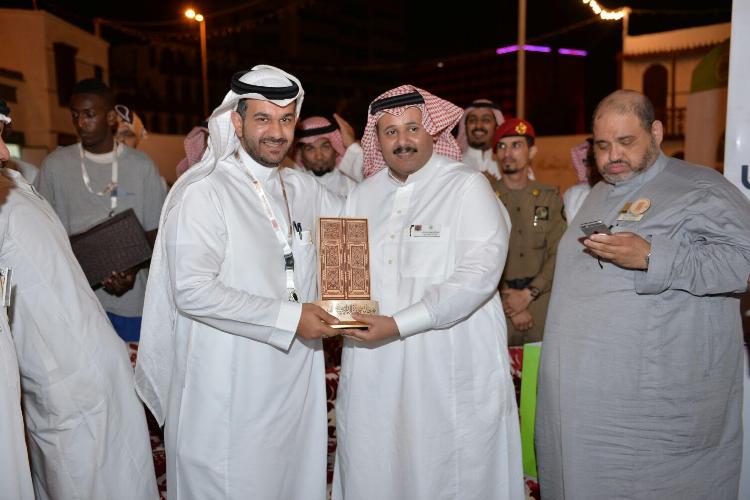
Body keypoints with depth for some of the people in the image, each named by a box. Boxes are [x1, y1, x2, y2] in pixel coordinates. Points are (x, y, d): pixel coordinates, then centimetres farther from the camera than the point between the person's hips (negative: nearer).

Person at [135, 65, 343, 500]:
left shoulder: (303, 188, 8)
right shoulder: (204, 192, -13)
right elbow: (192, 291, -20)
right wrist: (288, 316, -21)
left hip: (298, 381, 6)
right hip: (229, 392, -6)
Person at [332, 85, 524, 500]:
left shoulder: (468, 187, -6)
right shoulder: (362, 196, 12)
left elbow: (478, 275, -17)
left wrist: (399, 324, -20)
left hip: (450, 373, -4)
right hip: (371, 372, 5)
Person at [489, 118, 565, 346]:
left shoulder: (550, 198, 7)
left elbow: (558, 254, 0)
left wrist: (528, 294, -12)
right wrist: (507, 302, -10)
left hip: (541, 299, 1)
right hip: (495, 302, -1)